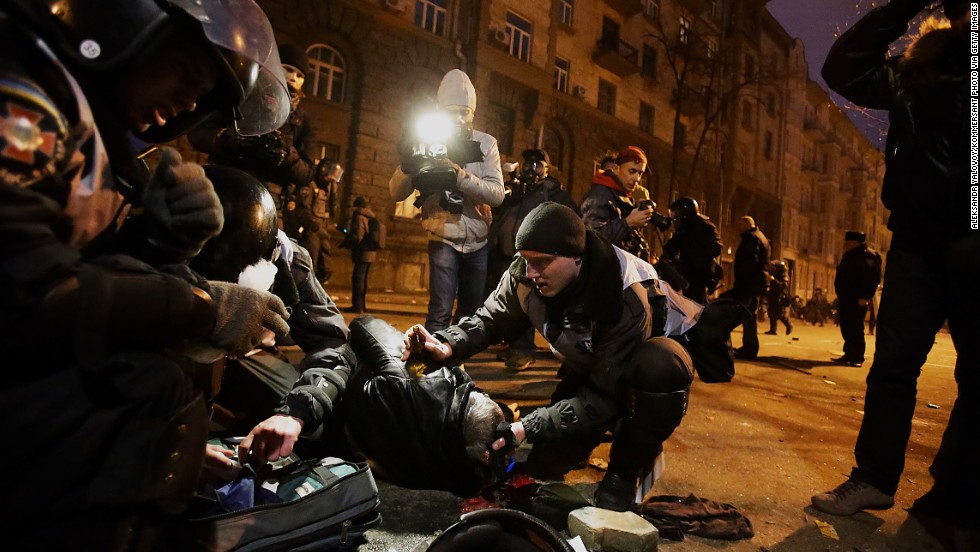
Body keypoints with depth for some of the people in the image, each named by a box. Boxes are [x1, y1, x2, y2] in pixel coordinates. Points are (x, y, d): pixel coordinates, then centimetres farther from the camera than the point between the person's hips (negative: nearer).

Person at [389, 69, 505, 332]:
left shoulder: (486, 144, -3)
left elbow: (497, 194, -15)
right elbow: (397, 193, -8)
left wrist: (460, 175, -30)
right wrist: (407, 168, -29)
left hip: (478, 241, 2)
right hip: (444, 240, -2)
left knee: (471, 311, 12)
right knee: (441, 310, -12)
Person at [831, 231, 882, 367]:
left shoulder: (868, 256, -10)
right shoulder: (849, 256, 19)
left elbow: (872, 278, -19)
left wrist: (864, 297, -24)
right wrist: (840, 296, 20)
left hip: (857, 300, -9)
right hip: (846, 299, 9)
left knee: (856, 329, -7)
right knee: (846, 328, 10)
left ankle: (857, 358, -2)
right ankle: (849, 355, 17)